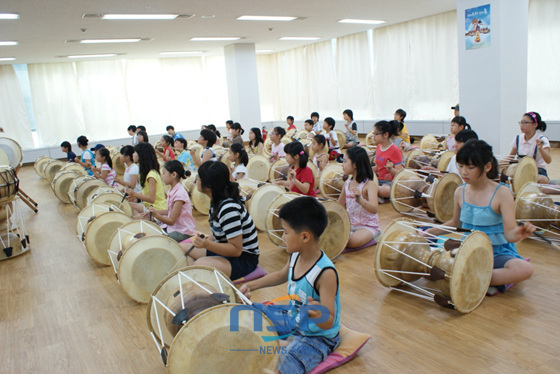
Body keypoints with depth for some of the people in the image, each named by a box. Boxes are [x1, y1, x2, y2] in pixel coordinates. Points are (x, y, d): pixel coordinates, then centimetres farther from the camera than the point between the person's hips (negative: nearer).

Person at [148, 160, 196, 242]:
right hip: (173, 227, 9)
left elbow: (172, 221, -20)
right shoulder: (172, 191, 5)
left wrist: (156, 215, -31)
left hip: (184, 232, -9)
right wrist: (155, 211, 9)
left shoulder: (179, 194, -22)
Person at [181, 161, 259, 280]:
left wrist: (206, 244, -33)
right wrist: (204, 241, 3)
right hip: (224, 250, 10)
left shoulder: (228, 209, -26)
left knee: (200, 264, -36)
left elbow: (236, 250, -24)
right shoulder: (216, 201, 4)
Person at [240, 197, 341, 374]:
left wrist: (318, 314, -50)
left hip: (317, 337, -8)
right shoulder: (295, 256, -7)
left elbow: (328, 323, -28)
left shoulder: (325, 273, -30)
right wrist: (252, 285, 10)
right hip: (293, 322, 8)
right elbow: (281, 275, 17)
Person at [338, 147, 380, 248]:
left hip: (368, 226, -5)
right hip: (350, 224, 5)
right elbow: (340, 205, 18)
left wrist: (360, 200, -51)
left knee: (354, 241, -34)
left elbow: (374, 209, -33)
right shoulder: (347, 183, 5)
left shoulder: (369, 184, -17)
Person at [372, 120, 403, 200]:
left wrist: (390, 169, -35)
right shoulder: (379, 147, 10)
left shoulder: (395, 150, -13)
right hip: (379, 180, 7)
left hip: (390, 182, -7)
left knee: (385, 190, -41)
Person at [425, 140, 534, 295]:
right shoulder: (460, 192, 0)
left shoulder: (501, 192, -13)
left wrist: (518, 234, -43)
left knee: (524, 269, -35)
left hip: (497, 252, -4)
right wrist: (429, 232, 10)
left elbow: (509, 233, -20)